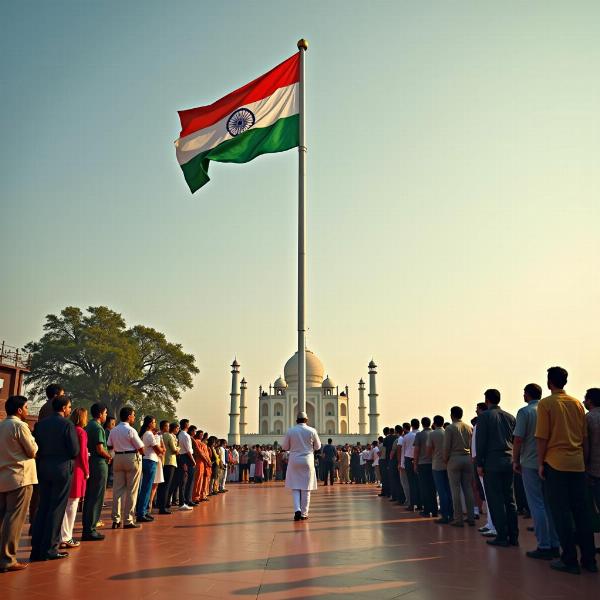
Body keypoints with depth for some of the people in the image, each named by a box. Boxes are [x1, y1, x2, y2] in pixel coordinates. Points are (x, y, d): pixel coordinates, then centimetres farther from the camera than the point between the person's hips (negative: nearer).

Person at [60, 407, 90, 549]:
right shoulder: (81, 432, -10)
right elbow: (82, 454, -12)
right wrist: (86, 471, -3)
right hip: (77, 469, -6)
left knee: (64, 504, 10)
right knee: (72, 505, 1)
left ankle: (63, 538, 15)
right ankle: (67, 538, 5)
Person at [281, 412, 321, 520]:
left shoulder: (290, 431, -4)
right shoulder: (312, 431, -4)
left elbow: (284, 447, 3)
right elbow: (318, 447, 5)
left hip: (294, 461, 1)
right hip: (307, 460, 0)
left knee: (295, 488, 9)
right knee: (306, 489, 7)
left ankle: (297, 510, -8)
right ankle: (304, 513, 10)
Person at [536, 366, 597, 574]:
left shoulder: (546, 403, -7)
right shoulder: (577, 403, 8)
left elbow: (542, 437, -10)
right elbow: (584, 436, 12)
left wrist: (541, 463, -2)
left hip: (555, 463, -5)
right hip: (577, 463, 5)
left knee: (561, 513, 1)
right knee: (581, 510, 11)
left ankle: (570, 560, 4)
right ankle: (589, 559, 14)